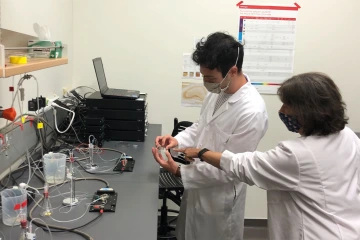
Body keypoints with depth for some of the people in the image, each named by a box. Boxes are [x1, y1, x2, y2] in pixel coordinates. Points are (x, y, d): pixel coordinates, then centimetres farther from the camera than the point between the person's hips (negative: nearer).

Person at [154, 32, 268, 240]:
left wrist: (179, 171, -22)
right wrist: (179, 140, -7)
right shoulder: (218, 91, -4)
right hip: (196, 189, 8)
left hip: (219, 201, -7)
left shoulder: (252, 112, -29)